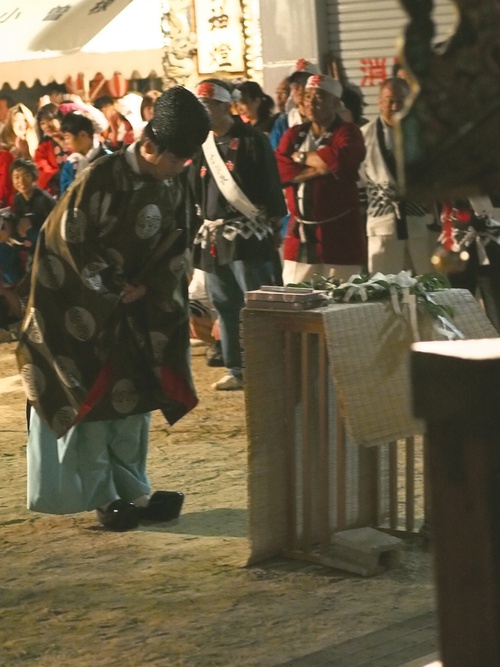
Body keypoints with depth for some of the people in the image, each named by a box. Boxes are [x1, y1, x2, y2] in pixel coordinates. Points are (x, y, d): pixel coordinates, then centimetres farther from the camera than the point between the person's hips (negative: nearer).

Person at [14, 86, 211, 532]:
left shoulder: (171, 186, -1)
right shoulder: (102, 178, -21)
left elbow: (175, 245, 7)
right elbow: (67, 240, -18)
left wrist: (145, 286, -7)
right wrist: (106, 291, -12)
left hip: (136, 306, 6)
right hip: (83, 306, -6)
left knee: (134, 396, 7)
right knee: (92, 397, -2)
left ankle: (131, 491, 14)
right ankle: (103, 496, 4)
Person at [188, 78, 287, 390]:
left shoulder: (251, 140, -7)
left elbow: (271, 185, -9)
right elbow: (194, 189, 18)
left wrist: (274, 226, -10)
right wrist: (200, 228, 13)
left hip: (248, 233, -7)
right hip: (213, 235, 7)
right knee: (225, 304, 10)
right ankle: (237, 370, 17)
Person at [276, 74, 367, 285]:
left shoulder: (347, 132, 1)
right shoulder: (293, 134, 14)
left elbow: (339, 159, -21)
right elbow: (278, 169, -2)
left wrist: (300, 157, -6)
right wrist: (321, 167, -12)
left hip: (339, 233, -4)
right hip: (299, 234, 4)